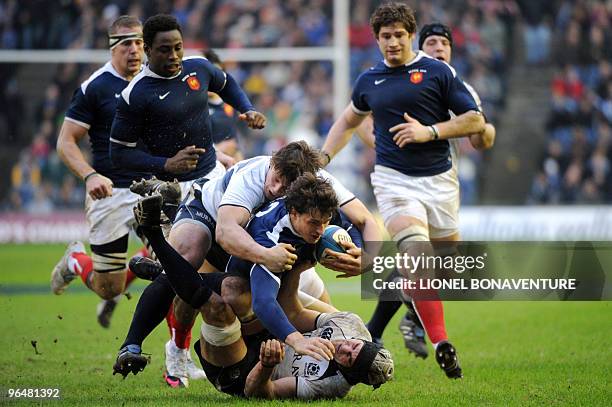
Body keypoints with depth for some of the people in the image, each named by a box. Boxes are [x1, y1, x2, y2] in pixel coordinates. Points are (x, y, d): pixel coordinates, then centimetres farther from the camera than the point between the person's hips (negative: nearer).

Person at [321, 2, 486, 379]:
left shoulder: (437, 72, 1)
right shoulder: (370, 81, 11)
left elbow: (475, 120, -1)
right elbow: (349, 120, 30)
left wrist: (430, 131, -12)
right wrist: (323, 158, 21)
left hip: (439, 178, 1)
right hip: (393, 178, 0)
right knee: (416, 252, -24)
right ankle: (441, 343, -29)